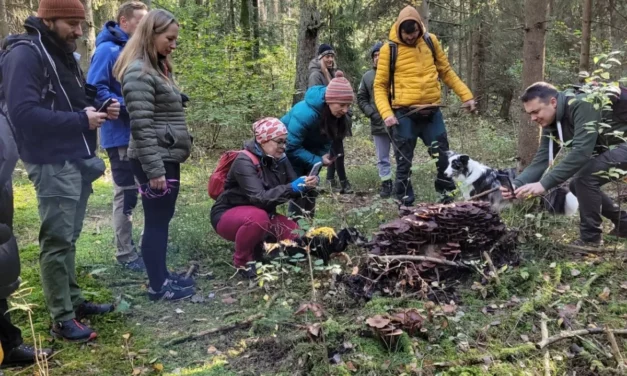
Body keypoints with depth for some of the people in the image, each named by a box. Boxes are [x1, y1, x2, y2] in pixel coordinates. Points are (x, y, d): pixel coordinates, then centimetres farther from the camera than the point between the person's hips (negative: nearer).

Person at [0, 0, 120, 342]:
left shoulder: (64, 54, 17)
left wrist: (100, 109, 5)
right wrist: (81, 119, -20)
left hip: (78, 160, 9)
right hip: (53, 164, -9)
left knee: (69, 238, 16)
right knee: (57, 241, -3)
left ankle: (73, 301, 27)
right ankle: (62, 320, 6)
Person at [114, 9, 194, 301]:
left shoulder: (157, 67, 16)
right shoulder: (138, 72, -16)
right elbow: (142, 126, -21)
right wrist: (154, 170, -22)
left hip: (167, 158, 10)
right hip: (155, 160, -10)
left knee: (163, 220, 16)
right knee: (156, 222, 0)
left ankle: (162, 276, 28)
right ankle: (157, 286, 11)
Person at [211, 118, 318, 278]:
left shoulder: (279, 159, -3)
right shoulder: (244, 162, -25)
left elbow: (294, 188, -4)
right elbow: (259, 198, -35)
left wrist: (306, 184, -26)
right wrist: (291, 188, -44)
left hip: (263, 214, 7)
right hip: (227, 216, -6)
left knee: (295, 235, -12)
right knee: (258, 216, -39)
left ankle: (257, 245, 12)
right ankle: (242, 261, -13)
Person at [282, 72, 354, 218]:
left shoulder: (336, 112, -15)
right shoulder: (305, 113, -38)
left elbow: (326, 139, -1)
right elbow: (292, 147, -33)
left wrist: (323, 156, -19)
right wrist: (318, 161, -33)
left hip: (307, 149, 7)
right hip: (288, 151, -7)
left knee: (311, 187, 6)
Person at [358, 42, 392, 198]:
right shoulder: (367, 76, 6)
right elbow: (361, 98, 10)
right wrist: (372, 113, -2)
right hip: (378, 125, 3)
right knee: (382, 158, 11)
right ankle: (386, 183, 22)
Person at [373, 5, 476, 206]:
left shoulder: (431, 42, 6)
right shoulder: (389, 49, -4)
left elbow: (446, 72, 16)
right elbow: (380, 86, -1)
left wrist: (465, 95, 9)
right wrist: (386, 113, -15)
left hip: (432, 112, 3)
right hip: (404, 115, -3)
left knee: (445, 159, 9)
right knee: (404, 164, 2)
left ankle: (447, 198, 26)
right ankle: (405, 205, 14)